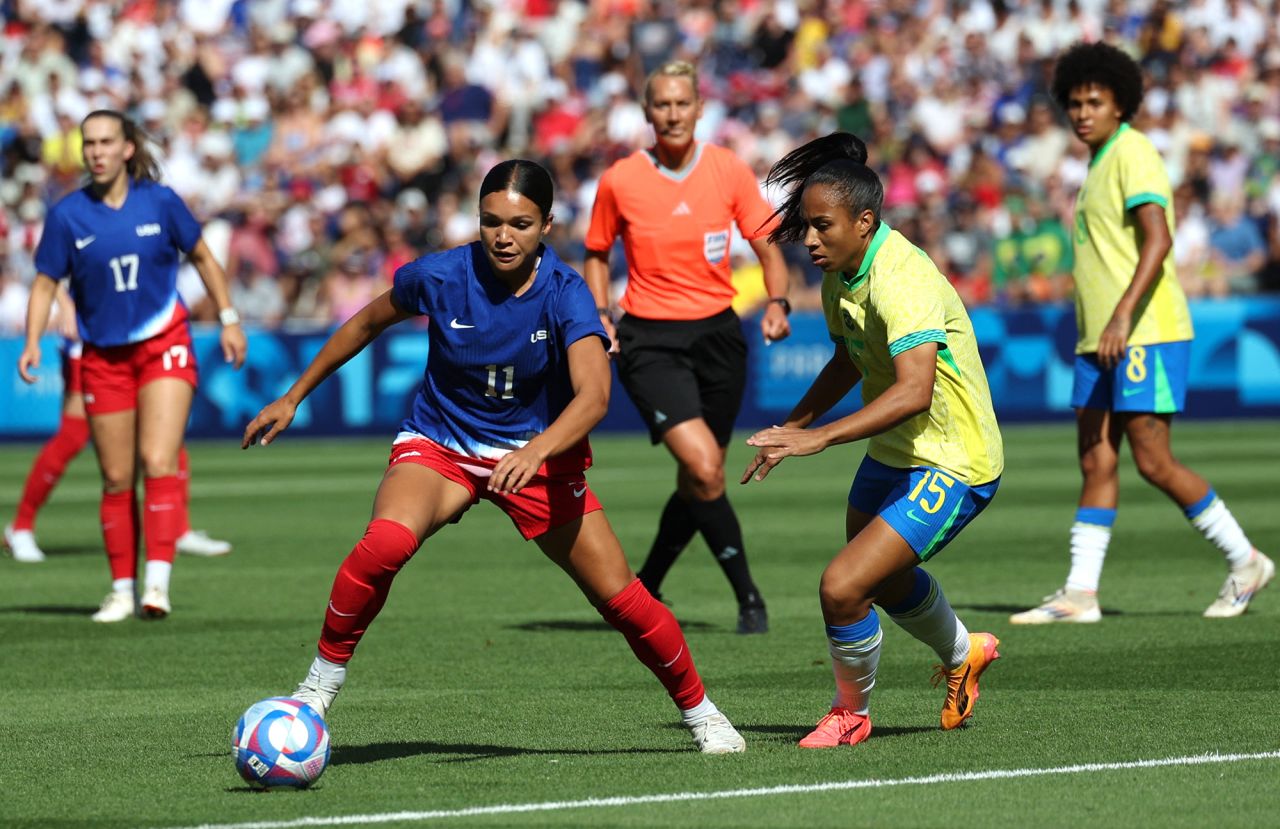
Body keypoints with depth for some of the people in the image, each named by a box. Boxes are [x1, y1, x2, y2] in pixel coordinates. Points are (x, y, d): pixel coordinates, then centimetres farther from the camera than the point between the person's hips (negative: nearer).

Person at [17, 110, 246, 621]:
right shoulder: (68, 215, -4)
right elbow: (45, 284, 2)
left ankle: (158, 583, -21)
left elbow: (202, 257, 10)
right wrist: (32, 343, -11)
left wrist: (228, 319, 8)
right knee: (116, 480, 5)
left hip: (164, 346, -1)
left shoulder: (160, 202, -4)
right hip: (104, 357, 1)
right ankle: (121, 590, 15)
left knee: (159, 463, -17)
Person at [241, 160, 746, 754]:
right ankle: (318, 691, -17)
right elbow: (368, 323, 4)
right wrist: (294, 398, 10)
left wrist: (536, 452, -54)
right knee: (384, 544, -32)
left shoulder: (564, 293, -21)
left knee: (620, 599, -2)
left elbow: (593, 394, -35)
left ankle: (699, 712, 23)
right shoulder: (440, 277, -16)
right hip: (439, 443, 0)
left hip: (536, 451, 0)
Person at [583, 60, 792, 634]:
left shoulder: (729, 171, -1)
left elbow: (767, 248, 5)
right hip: (650, 341, -3)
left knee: (698, 482, 9)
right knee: (704, 467, -20)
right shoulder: (619, 181, -4)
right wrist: (601, 316, -3)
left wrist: (777, 303, -13)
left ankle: (644, 589, 32)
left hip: (717, 333, 3)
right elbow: (597, 253, 11)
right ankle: (748, 598, -10)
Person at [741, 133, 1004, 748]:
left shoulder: (903, 281, -30)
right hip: (893, 454, 10)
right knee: (884, 580, 30)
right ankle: (963, 655, 60)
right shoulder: (841, 273, -1)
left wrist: (820, 437, -49)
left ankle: (851, 711, 10)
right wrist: (790, 426, 12)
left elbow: (914, 390, -43)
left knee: (842, 588, -18)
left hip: (951, 468, -10)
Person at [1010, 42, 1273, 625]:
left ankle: (1245, 562, 5)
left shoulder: (1134, 155, -11)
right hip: (1101, 343, 9)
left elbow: (1158, 241, -23)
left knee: (1154, 463, -8)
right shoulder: (1100, 163, 18)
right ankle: (1079, 594, 0)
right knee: (1095, 463, 3)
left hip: (1145, 337, -9)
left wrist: (1122, 316, -31)